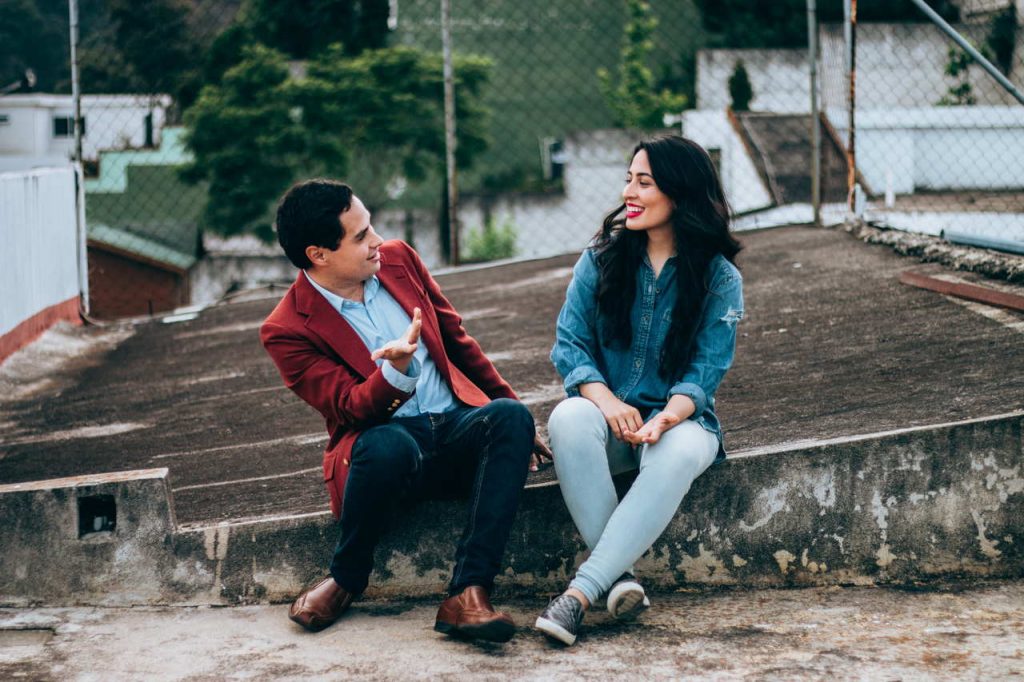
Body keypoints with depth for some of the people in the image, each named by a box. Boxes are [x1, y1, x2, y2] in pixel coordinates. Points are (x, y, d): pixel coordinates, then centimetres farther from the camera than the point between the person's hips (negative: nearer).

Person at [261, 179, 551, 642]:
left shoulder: (397, 259, 7)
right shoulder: (287, 331, -8)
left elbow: (456, 339, 17)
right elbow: (352, 408, -15)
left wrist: (513, 418, 18)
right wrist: (398, 369, -36)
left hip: (459, 424, 5)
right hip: (389, 437, -4)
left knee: (508, 416, -29)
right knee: (386, 444, -40)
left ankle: (467, 594, -36)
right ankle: (347, 578, -12)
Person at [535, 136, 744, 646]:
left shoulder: (720, 278, -2)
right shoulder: (601, 259, 3)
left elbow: (706, 371, -7)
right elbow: (569, 345, -1)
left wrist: (668, 416, -29)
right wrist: (606, 400, -21)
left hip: (678, 418, -2)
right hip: (605, 411, 2)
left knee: (680, 451, -38)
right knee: (568, 419, -35)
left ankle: (580, 592, -41)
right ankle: (619, 574, -33)